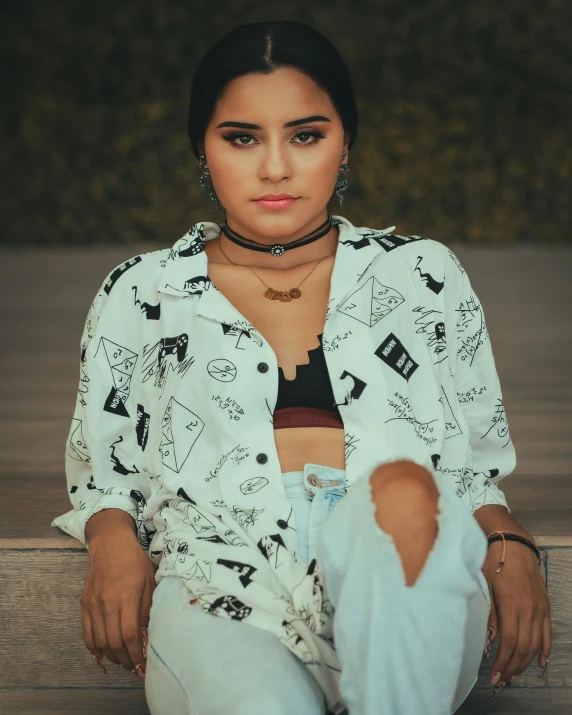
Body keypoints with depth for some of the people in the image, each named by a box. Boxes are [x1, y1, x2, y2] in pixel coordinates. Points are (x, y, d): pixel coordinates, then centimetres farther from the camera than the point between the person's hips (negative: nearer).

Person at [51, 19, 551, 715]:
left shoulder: (423, 274, 18)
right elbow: (101, 472, 20)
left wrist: (508, 548, -2)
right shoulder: (141, 293, 17)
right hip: (220, 595, -2)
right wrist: (114, 541, -3)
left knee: (404, 486, -35)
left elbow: (475, 468, 20)